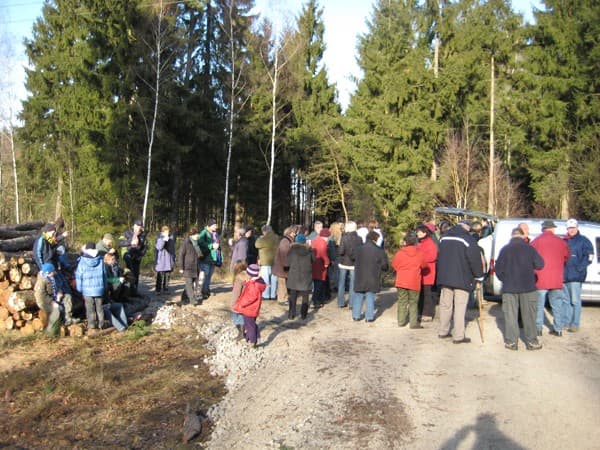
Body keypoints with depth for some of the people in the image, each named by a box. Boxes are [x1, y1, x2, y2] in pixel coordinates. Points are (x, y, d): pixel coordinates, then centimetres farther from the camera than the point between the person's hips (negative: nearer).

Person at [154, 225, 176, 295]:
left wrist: (174, 258, 18)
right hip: (161, 259, -5)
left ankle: (165, 289, 13)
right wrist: (163, 240, -32)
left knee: (167, 275, 6)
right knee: (160, 276, -7)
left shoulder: (171, 238, 10)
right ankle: (158, 290, -1)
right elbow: (158, 247, -19)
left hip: (169, 259, 5)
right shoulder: (159, 238, -5)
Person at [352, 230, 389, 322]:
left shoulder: (359, 248, -4)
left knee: (358, 296, 12)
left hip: (360, 277, 1)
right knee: (370, 297, 8)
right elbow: (384, 265, -6)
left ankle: (356, 315, 16)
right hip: (373, 278, -1)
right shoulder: (379, 251, -10)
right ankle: (369, 316, 11)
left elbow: (355, 262, -1)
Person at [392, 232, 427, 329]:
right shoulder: (420, 253, -4)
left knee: (402, 301, 11)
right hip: (414, 282, -1)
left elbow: (394, 265, 5)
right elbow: (424, 265, 7)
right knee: (413, 302, 6)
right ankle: (414, 323, 2)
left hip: (401, 281, 1)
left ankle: (401, 321, 14)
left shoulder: (400, 253, -5)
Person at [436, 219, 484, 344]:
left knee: (445, 305, 14)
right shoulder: (468, 240, -10)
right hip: (462, 279, -6)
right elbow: (475, 260, -8)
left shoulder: (444, 238, 10)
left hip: (445, 278, 6)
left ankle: (443, 331, 23)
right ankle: (458, 336, 0)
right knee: (460, 307, -2)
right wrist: (479, 277, 3)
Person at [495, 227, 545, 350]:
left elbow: (498, 269, 0)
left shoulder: (505, 249, 0)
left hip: (509, 288, 1)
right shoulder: (529, 248, -4)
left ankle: (511, 342, 7)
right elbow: (540, 265, -4)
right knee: (529, 315, 8)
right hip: (527, 287, -1)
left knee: (510, 315, 6)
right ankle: (531, 341, 12)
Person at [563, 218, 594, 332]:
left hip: (576, 276, -6)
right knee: (567, 300, 11)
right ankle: (567, 322, 19)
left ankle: (575, 324, -2)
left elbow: (589, 257, -7)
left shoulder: (583, 241, 0)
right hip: (564, 276, 6)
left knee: (575, 300, -5)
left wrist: (579, 268, -14)